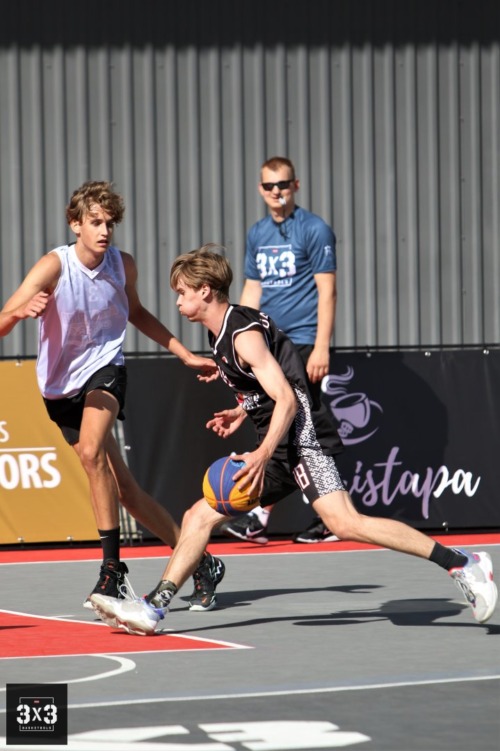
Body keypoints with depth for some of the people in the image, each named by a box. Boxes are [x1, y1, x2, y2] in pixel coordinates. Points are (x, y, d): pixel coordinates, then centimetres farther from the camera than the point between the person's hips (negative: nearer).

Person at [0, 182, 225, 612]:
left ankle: (112, 569, -25)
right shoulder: (55, 266, -17)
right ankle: (200, 563, 16)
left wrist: (185, 355, 15)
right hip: (61, 384, 0)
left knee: (92, 451, -31)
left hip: (105, 369, 0)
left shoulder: (123, 265, -6)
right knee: (125, 490, 3)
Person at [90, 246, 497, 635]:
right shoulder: (221, 334, 16)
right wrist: (243, 412, 18)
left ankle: (463, 564, -23)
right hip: (276, 450, 11)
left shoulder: (244, 334, -13)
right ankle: (154, 607, 8)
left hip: (301, 439, -11)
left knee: (345, 522, -25)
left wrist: (262, 454, -33)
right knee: (199, 516, 8)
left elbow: (287, 399, -22)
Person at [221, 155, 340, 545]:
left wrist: (322, 347, -16)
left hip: (303, 343, -7)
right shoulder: (257, 234, 14)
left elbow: (327, 291, -9)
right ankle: (331, 519, 10)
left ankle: (260, 516, -12)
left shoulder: (314, 229, -5)